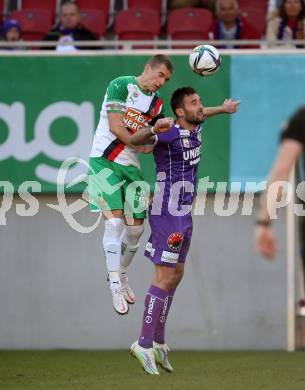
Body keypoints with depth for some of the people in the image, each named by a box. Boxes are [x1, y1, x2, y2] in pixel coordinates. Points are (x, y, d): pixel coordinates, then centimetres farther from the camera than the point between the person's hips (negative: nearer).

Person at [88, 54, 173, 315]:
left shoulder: (157, 104, 12)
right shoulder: (121, 85, -7)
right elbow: (115, 126, -14)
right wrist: (141, 145, -13)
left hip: (131, 166, 6)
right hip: (104, 161, -6)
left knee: (136, 227, 6)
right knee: (115, 221, -16)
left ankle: (121, 275, 30)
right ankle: (115, 285, -13)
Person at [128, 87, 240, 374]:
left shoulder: (195, 129, 10)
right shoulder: (171, 133, -17)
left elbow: (198, 115, 35)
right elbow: (134, 140, -29)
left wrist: (223, 108, 49)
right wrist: (153, 131, -49)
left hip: (183, 214, 10)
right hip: (167, 213, -10)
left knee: (176, 274, 13)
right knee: (165, 277, -10)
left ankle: (158, 342, 19)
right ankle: (144, 343, -8)